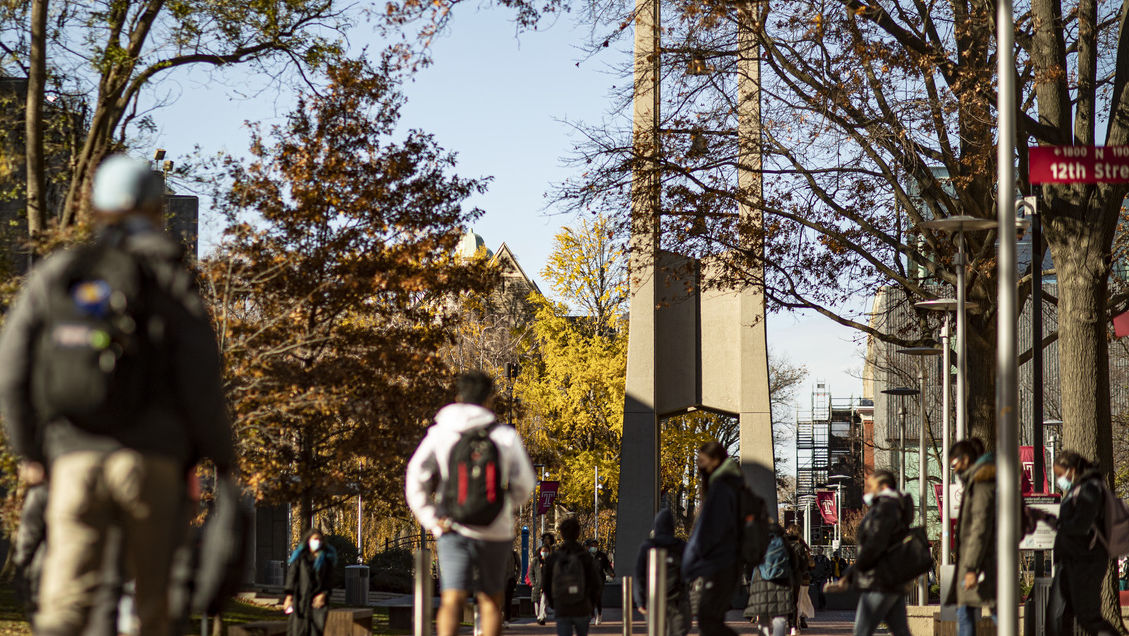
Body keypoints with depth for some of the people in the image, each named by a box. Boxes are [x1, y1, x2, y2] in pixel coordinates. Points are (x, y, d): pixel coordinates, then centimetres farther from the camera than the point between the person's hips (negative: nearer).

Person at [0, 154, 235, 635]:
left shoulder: (51, 277, 9)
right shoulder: (169, 283, -1)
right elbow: (200, 381, -4)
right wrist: (223, 456, 8)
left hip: (74, 457, 2)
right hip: (149, 456, -2)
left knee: (66, 596, -2)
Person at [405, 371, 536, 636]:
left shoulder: (439, 435, -1)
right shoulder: (506, 436, -2)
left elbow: (415, 484, -1)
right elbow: (524, 485, 4)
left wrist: (433, 521, 5)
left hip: (454, 531, 0)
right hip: (496, 532, 0)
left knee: (452, 600, -6)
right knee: (491, 601, 15)